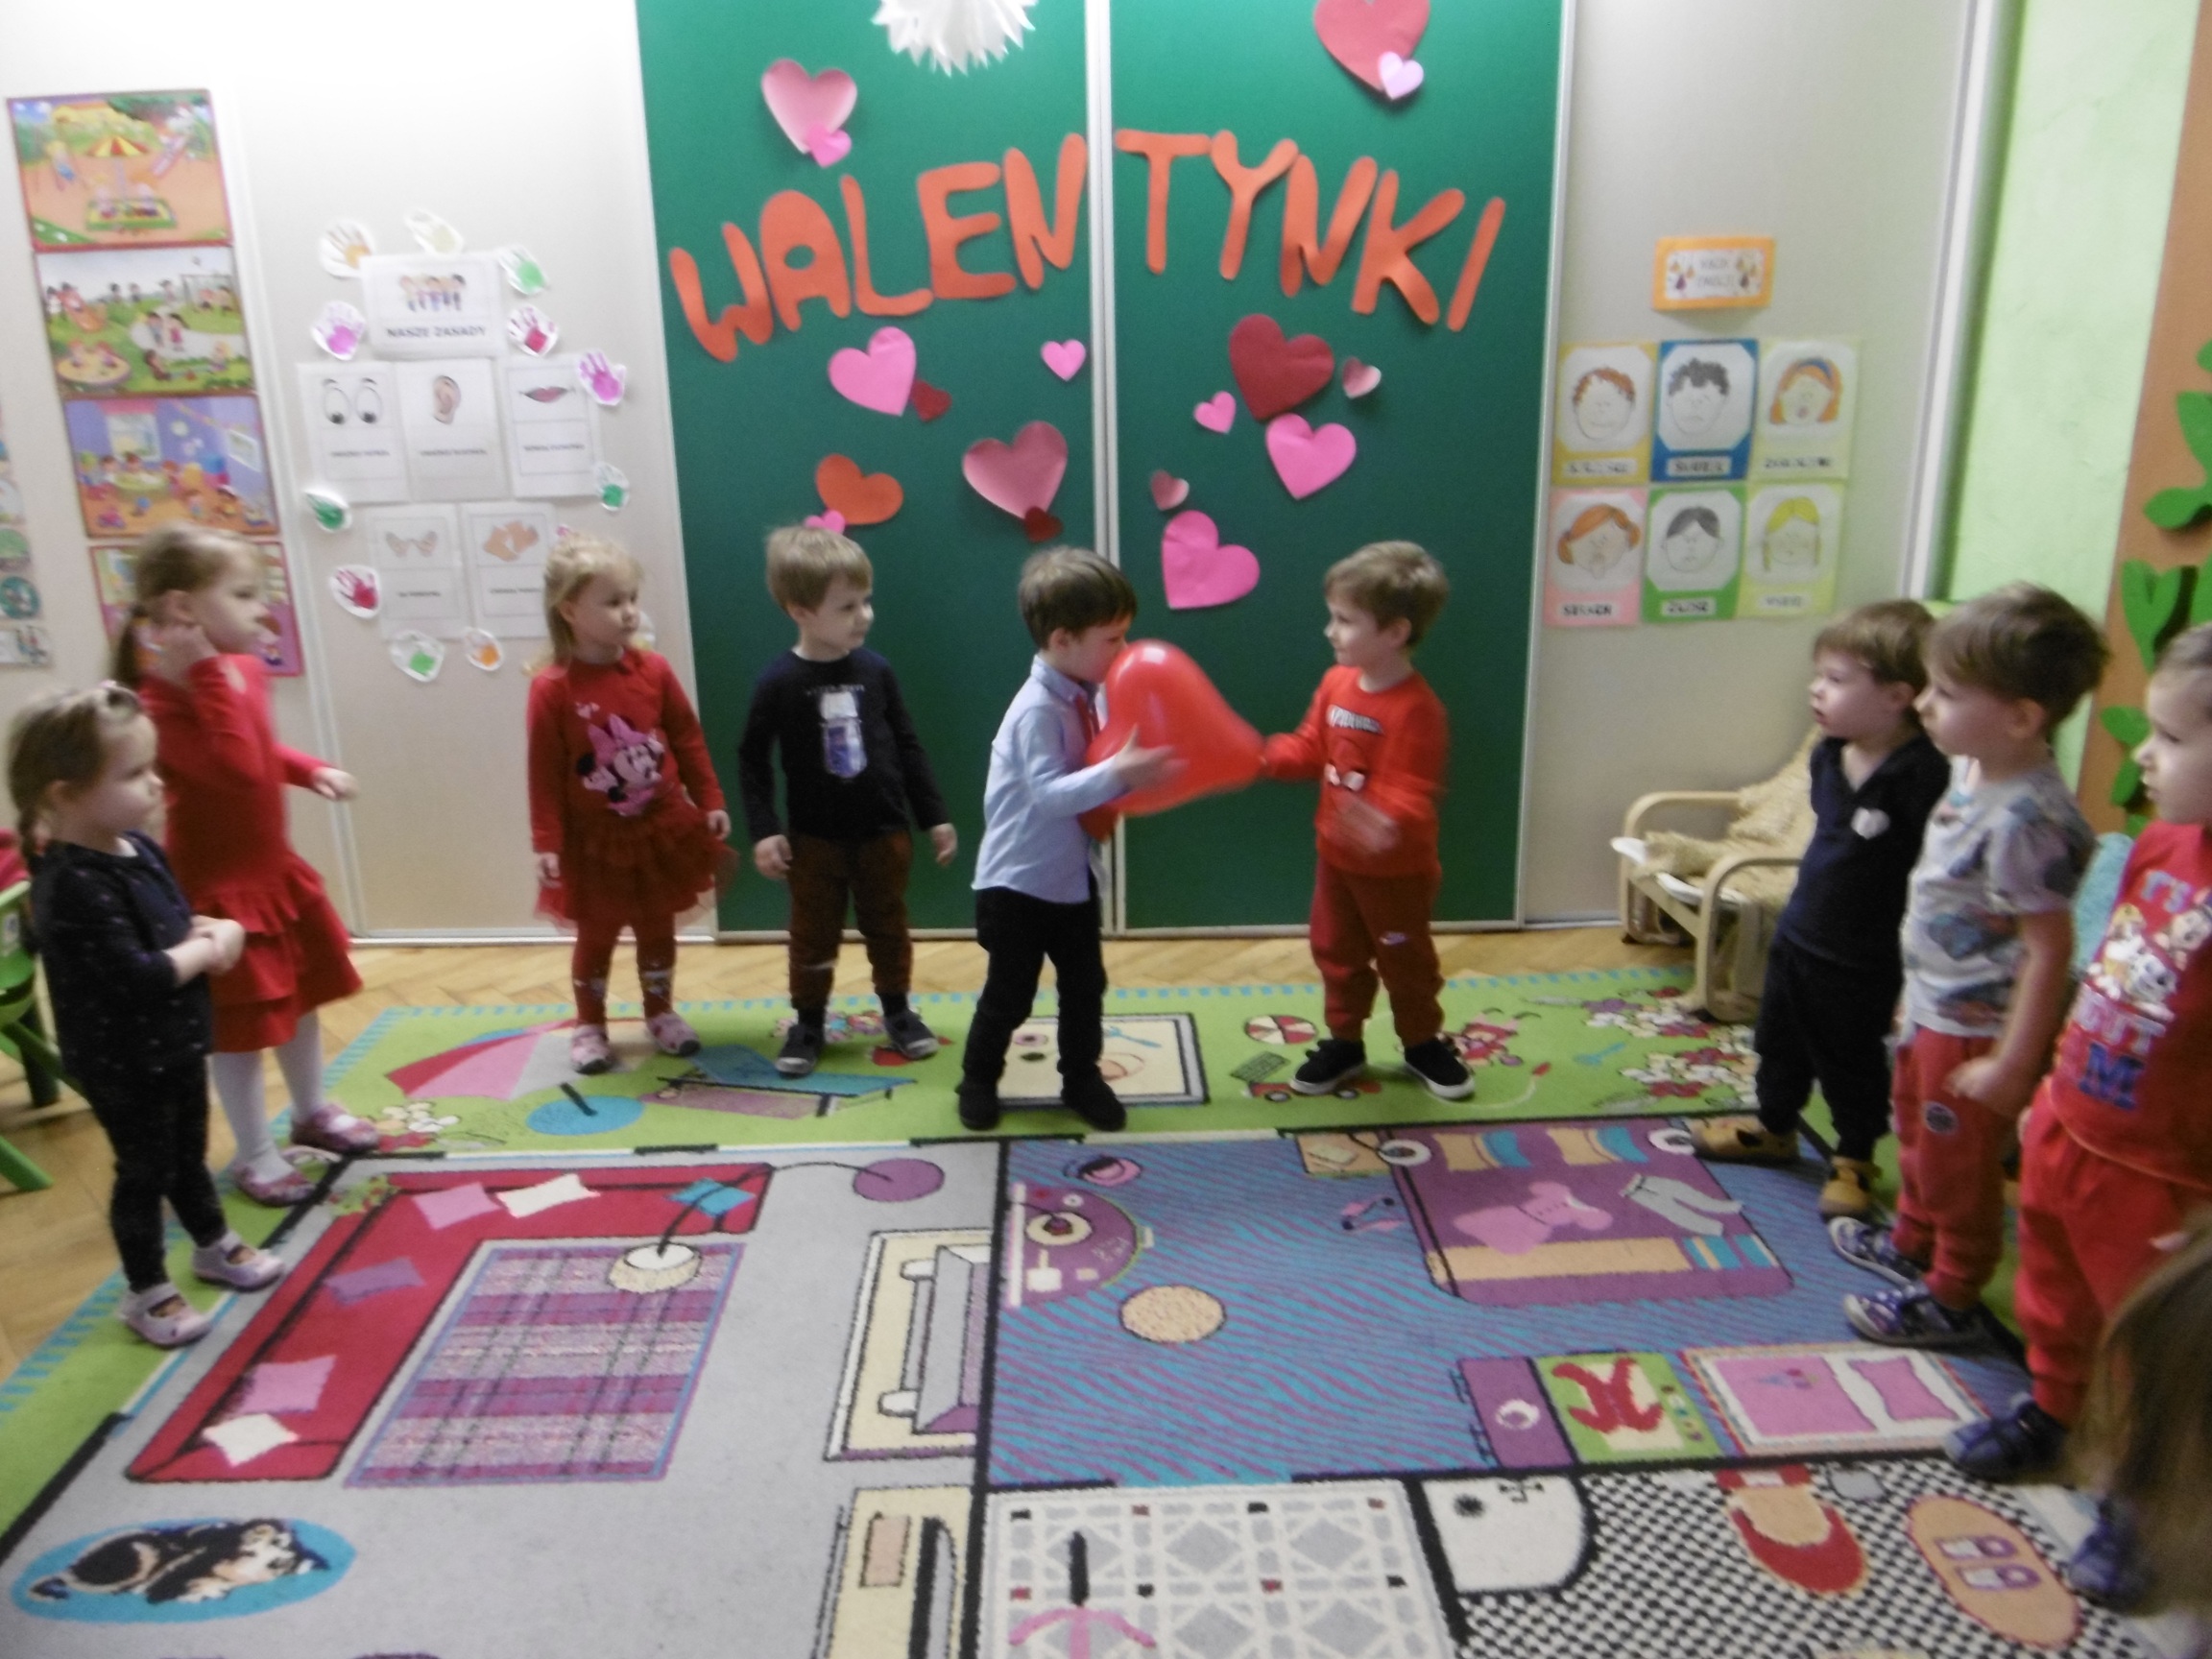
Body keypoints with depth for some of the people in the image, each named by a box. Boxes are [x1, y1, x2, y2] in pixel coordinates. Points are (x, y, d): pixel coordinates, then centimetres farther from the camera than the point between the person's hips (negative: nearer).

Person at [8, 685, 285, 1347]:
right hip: (123, 1063, -8)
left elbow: (174, 921, 14)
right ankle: (147, 1293, 29)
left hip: (174, 1043, 8)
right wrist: (204, 950, -17)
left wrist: (213, 932, -8)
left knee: (189, 1154, 25)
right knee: (144, 1171, 10)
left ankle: (215, 1247, 45)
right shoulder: (74, 887, -30)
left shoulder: (135, 846, -1)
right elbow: (137, 978, -34)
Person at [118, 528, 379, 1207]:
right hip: (218, 885, -9)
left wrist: (312, 770, 3)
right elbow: (237, 769, -39)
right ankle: (254, 1154, 23)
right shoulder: (161, 699, -26)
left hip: (274, 869, 9)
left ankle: (312, 1113, 43)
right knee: (240, 1025, 5)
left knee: (301, 997, 22)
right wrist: (208, 673, -38)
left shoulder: (246, 669, 1)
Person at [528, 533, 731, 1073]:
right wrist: (547, 843, -14)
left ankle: (661, 1012, 36)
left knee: (658, 929, 17)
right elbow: (545, 773, -14)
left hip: (661, 829, 3)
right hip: (594, 840, -3)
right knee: (595, 937, 12)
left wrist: (710, 802, 1)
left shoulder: (653, 670, -7)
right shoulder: (552, 688, -17)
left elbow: (688, 740, 1)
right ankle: (590, 1026, 30)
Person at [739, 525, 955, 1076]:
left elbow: (907, 746, 2)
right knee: (813, 938, 11)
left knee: (888, 929, 16)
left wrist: (935, 816, 4)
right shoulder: (778, 682, -14)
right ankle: (808, 1022, 29)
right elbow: (752, 760, -6)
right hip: (815, 839, -2)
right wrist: (763, 830, -13)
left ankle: (898, 1010, 34)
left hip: (884, 832, 2)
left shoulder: (875, 670, -6)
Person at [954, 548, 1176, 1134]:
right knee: (1009, 994, 7)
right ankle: (978, 1080, 29)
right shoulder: (1037, 709, -25)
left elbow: (1094, 772, 8)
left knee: (1085, 986, 14)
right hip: (1018, 884, -7)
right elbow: (1049, 793, -31)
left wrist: (1142, 769, -10)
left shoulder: (1089, 699, -1)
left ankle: (1081, 1079, 31)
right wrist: (1118, 774, -40)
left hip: (1073, 877, 7)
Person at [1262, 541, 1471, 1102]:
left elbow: (1413, 792, -32)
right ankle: (1344, 1042, 35)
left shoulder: (1416, 708, -27)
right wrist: (1263, 755, -9)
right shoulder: (1337, 683, -3)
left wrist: (1387, 822, -52)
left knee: (1405, 957, 12)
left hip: (1397, 866, -7)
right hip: (1335, 854, 7)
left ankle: (1424, 1043, 34)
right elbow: (1310, 749, 7)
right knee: (1335, 951, 17)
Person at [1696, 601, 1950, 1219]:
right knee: (1779, 1043, 23)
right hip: (1797, 935, 7)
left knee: (1852, 1064, 12)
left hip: (1863, 964, -7)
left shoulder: (1923, 775, -27)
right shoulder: (1828, 754, -3)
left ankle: (1854, 1161, 35)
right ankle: (1774, 1129, 45)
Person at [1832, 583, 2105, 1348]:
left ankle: (1950, 1298, 30)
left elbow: (2050, 948, -27)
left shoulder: (2027, 819, -31)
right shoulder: (1971, 770, -2)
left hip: (1977, 1030, -9)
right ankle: (1912, 1242, 50)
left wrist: (2012, 1064, -23)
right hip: (1932, 1010, 9)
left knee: (1960, 1165, 10)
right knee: (1917, 1130, 28)